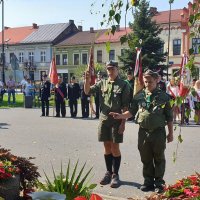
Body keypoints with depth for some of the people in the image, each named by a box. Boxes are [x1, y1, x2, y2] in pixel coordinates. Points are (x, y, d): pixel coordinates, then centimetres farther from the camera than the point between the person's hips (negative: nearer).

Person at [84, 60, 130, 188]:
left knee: (115, 147, 1)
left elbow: (125, 106, -8)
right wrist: (87, 80, -15)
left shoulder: (123, 85, -5)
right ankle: (108, 172, 24)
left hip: (117, 120, -4)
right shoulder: (102, 83, 7)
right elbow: (88, 91, 3)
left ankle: (115, 174, 13)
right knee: (107, 147, 12)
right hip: (104, 119, 4)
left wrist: (123, 122, -12)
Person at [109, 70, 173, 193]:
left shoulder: (164, 97, -2)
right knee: (146, 159, 11)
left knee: (159, 159, 8)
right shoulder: (139, 96, 3)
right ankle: (148, 181, 25)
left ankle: (159, 183, 20)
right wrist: (120, 116, -12)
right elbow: (132, 112, 5)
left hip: (158, 132, -2)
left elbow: (169, 117, 2)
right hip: (143, 132, 2)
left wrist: (170, 133, 2)